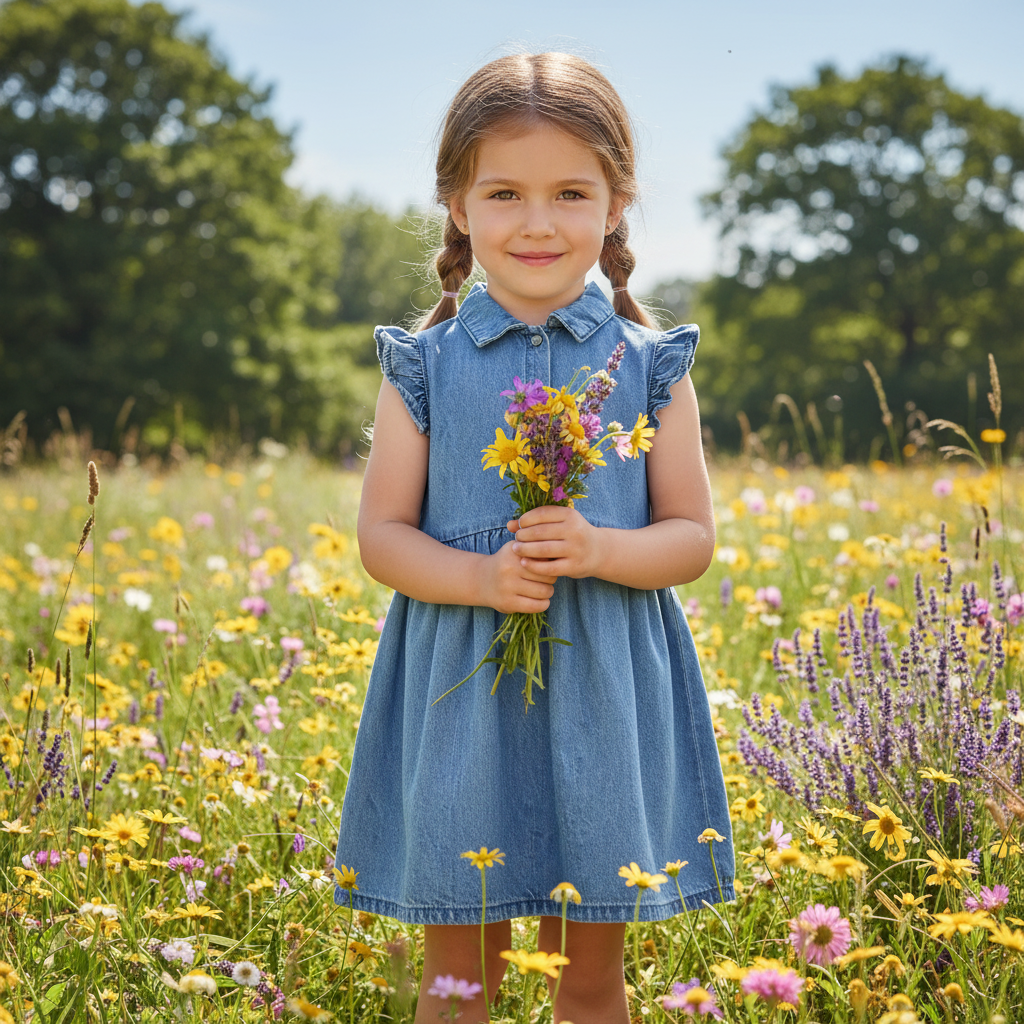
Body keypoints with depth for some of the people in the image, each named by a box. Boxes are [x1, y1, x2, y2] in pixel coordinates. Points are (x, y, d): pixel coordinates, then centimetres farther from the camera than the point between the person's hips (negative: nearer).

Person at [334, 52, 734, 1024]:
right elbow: (381, 534, 1)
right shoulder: (424, 365, 1)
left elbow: (692, 536, 3)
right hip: (459, 689, 0)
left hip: (604, 695, 0)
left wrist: (599, 550, -17)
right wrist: (481, 578, -18)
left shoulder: (649, 366, 2)